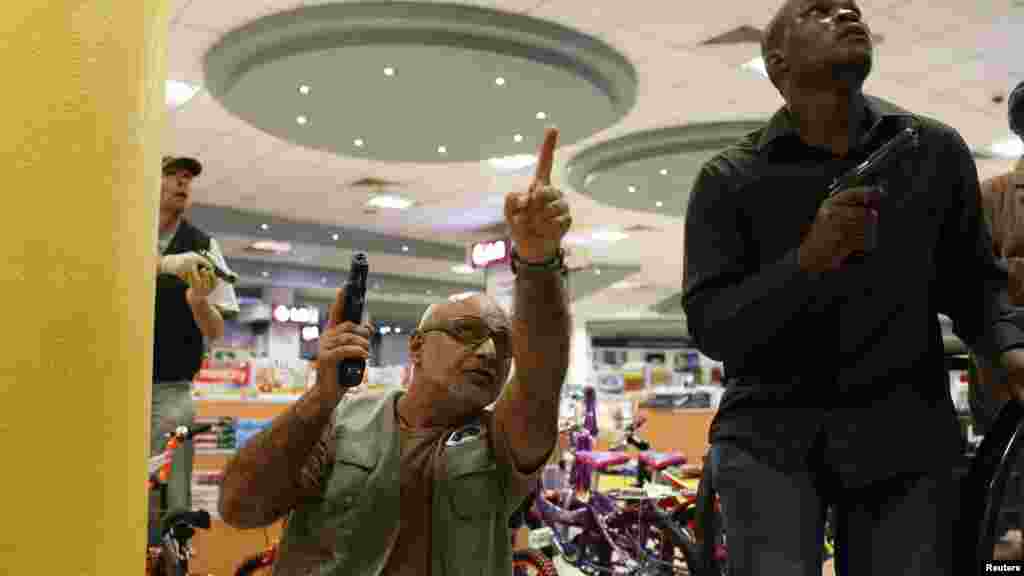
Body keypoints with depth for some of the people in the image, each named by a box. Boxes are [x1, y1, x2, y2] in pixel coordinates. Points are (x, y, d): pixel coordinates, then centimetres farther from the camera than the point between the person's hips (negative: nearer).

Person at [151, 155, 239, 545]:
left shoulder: (202, 246, 7)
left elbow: (216, 330, 7)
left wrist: (198, 300, -14)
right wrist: (163, 264, -28)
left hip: (169, 391, 1)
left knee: (169, 506, -5)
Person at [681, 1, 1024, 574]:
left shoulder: (937, 152, 5)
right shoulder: (730, 179, 0)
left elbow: (972, 283, 13)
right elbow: (710, 327, -6)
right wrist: (807, 260, -20)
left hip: (904, 427, 2)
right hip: (770, 429, -2)